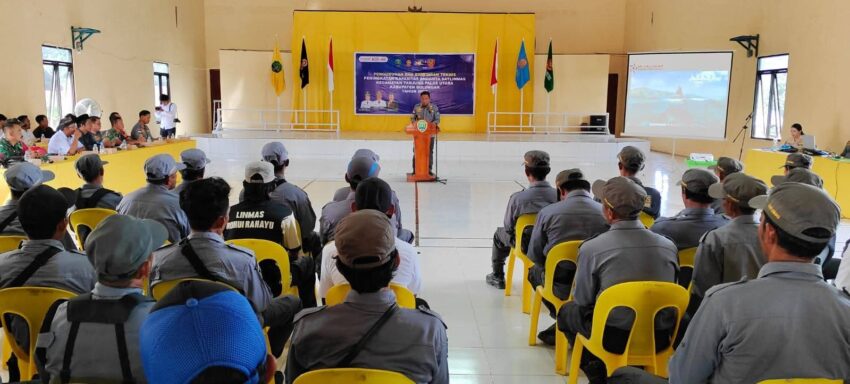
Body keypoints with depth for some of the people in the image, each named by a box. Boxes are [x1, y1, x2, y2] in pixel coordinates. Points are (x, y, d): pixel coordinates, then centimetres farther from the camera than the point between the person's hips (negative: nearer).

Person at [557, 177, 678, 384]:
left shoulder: (591, 248, -15)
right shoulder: (669, 246, -4)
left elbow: (582, 301, -4)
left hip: (614, 338, -4)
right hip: (660, 339, 4)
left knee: (567, 311, 22)